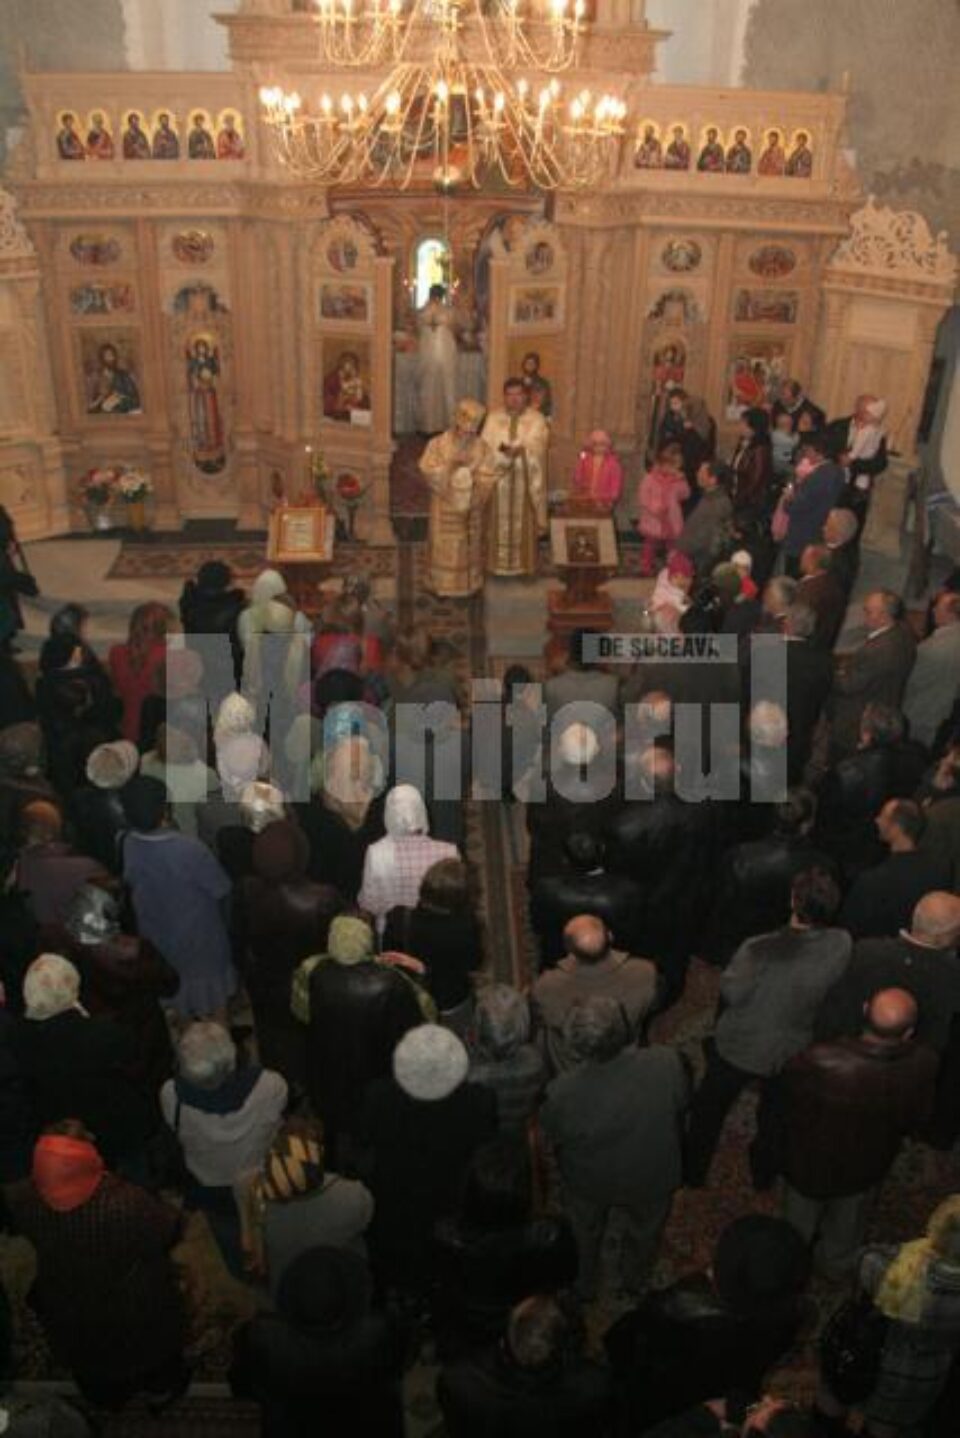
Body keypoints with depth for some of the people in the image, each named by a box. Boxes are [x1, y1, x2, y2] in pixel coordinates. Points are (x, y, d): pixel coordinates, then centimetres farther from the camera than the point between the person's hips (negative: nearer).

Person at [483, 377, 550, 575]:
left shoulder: (536, 419, 1)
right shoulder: (493, 418, 5)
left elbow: (536, 447, -11)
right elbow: (485, 445, -5)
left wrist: (519, 450, -28)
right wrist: (502, 449, -23)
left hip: (526, 479, -1)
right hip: (499, 478, 1)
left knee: (524, 523, 3)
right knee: (499, 522, 3)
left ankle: (525, 566, 12)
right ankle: (498, 565, 13)